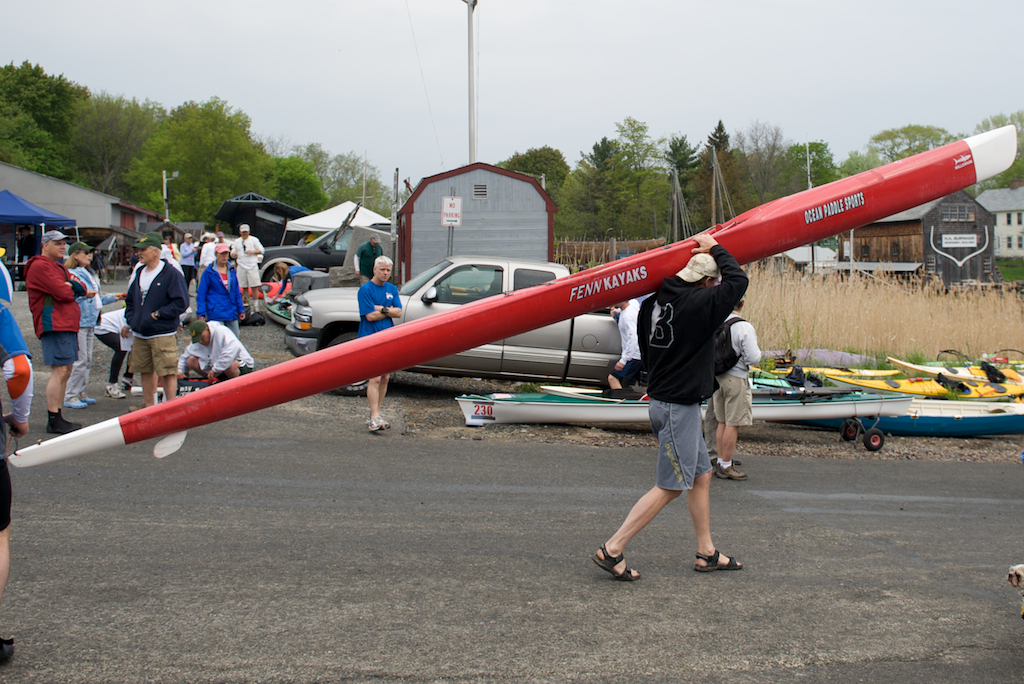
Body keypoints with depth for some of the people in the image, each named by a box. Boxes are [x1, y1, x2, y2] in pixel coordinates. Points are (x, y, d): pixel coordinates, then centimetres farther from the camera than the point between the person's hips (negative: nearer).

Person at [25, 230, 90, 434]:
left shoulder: (59, 266, 24)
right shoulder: (40, 266, -9)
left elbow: (81, 287, 13)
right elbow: (62, 293, -18)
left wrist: (72, 286, -10)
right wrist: (77, 290, 3)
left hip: (67, 325, 10)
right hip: (53, 324, -10)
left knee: (66, 371, 12)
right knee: (59, 371, -12)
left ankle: (58, 417, 18)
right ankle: (53, 421, -11)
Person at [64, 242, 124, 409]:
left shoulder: (89, 274, 17)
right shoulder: (71, 274, -11)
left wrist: (113, 298, 21)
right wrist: (85, 294, -33)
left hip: (89, 322, 9)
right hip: (78, 323, -9)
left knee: (87, 361, 13)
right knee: (80, 361, -8)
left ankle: (80, 393, 21)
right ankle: (70, 396, 0)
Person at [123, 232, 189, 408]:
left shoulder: (171, 274, -9)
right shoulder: (138, 273, 14)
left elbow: (181, 303, -14)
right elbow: (130, 300, 24)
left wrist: (158, 314, -14)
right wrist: (130, 320, 8)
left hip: (162, 334, -7)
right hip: (140, 334, 7)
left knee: (168, 373, -6)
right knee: (145, 371, 13)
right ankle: (149, 407, 23)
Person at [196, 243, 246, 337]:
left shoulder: (232, 270, 10)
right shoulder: (209, 272, -4)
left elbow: (237, 292, 17)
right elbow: (201, 294, -3)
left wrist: (241, 310, 14)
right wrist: (201, 314, -8)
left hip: (231, 312, 5)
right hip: (216, 314, -5)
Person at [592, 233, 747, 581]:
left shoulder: (653, 303, 5)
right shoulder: (700, 303, -19)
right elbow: (738, 281, -10)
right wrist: (715, 249, 2)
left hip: (663, 399, 9)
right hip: (678, 407, -9)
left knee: (701, 475, 17)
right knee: (669, 486, -2)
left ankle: (707, 553, 26)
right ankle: (612, 550, -2)